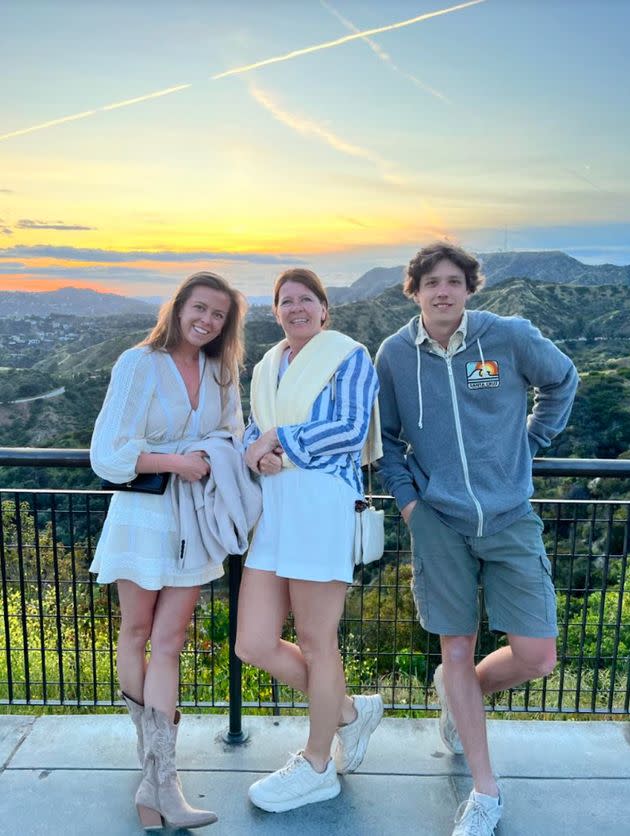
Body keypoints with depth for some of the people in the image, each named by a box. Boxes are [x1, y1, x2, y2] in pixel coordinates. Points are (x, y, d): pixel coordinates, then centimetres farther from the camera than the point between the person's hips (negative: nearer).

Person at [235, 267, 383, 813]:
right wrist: (260, 453, -6)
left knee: (316, 642, 5)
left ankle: (317, 768, 28)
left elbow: (352, 428, -11)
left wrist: (278, 437, -9)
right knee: (254, 645, 5)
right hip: (272, 506, 7)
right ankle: (350, 711, 30)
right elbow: (253, 432, 17)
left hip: (322, 502, -7)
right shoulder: (266, 368, 20)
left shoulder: (348, 356, 0)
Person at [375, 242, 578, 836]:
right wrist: (405, 495, 0)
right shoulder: (395, 354, -2)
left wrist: (529, 442, 9)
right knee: (456, 649, 6)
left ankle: (459, 695, 34)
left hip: (510, 518, 0)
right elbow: (386, 435, 12)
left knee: (536, 657, 1)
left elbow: (562, 381, 14)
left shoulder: (512, 336, -6)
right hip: (438, 521, 0)